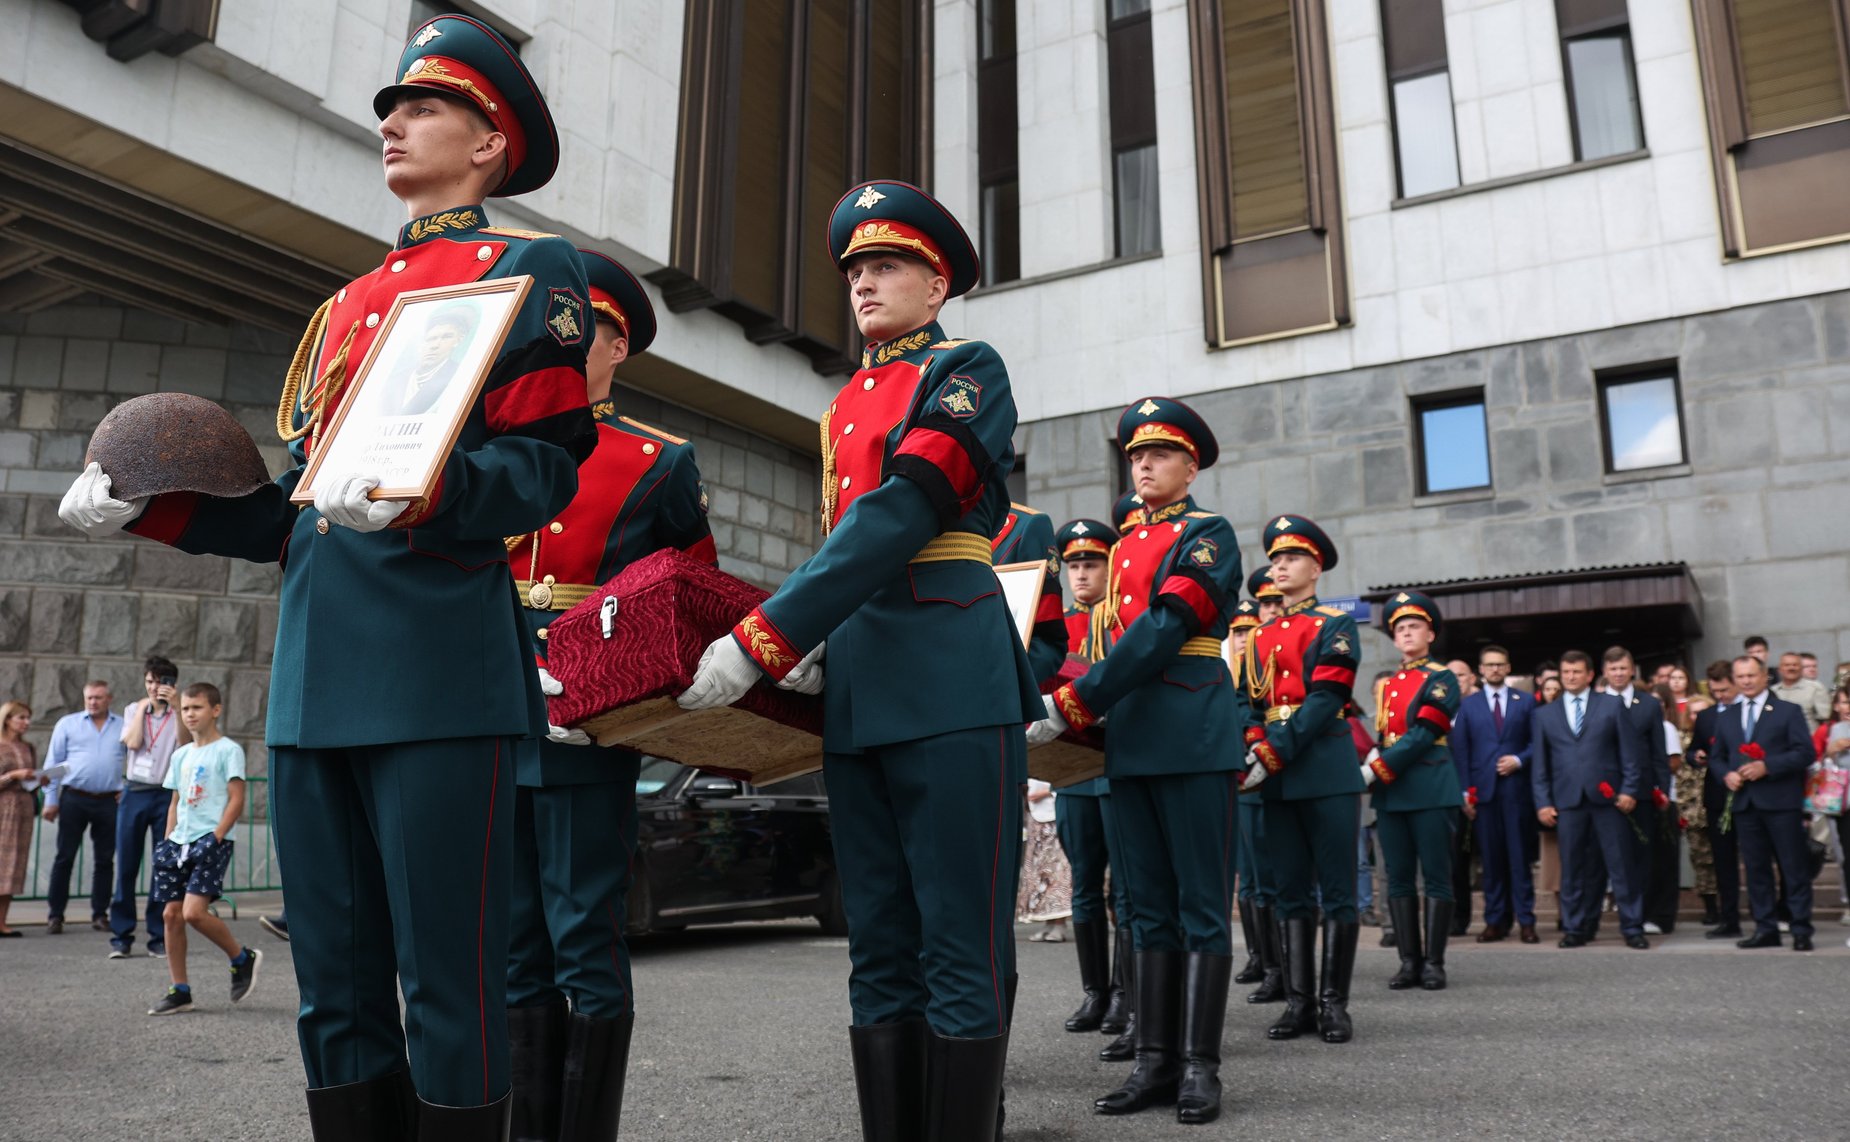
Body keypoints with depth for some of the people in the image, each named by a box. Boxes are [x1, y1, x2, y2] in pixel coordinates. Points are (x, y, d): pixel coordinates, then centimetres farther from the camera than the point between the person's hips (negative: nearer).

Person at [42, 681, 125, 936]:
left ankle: (100, 915, 14)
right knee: (64, 857, 1)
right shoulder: (67, 724, 5)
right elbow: (53, 763, 5)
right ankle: (55, 915, 9)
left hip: (108, 801, 1)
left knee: (104, 860, 6)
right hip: (74, 798, -1)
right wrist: (51, 800, 1)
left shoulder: (124, 726, 7)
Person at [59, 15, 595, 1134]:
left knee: (448, 989, -1)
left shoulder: (530, 266, 4)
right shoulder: (346, 303, 25)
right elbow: (294, 507, 24)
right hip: (314, 675, 8)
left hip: (439, 669, -7)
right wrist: (145, 502, 12)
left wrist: (416, 495, -27)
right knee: (337, 997, 12)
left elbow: (543, 466, -10)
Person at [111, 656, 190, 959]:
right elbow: (132, 742, -4)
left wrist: (175, 706, -19)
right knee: (126, 866, 0)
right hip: (134, 793, 2)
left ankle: (159, 937, 7)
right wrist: (143, 707, 0)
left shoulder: (180, 714, 5)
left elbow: (185, 744, -14)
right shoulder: (133, 710, 13)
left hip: (167, 794, -2)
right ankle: (121, 937, 6)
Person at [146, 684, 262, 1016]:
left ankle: (242, 958, 4)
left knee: (193, 912, -18)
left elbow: (236, 800, -9)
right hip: (179, 842, 7)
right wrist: (168, 841, 11)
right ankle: (179, 991, 12)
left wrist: (217, 836, -17)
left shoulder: (228, 750, -4)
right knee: (171, 913, 3)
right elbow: (175, 802, 21)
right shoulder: (181, 755, 17)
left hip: (211, 841, -7)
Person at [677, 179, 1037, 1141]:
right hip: (856, 691, 7)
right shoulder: (844, 406, 22)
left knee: (959, 953, -2)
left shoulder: (967, 370, 0)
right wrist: (805, 650, 4)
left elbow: (901, 514, -14)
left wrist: (761, 644, -20)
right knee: (880, 954, 9)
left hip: (952, 683, -7)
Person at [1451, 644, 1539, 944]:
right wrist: (1464, 791, -3)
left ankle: (1525, 921, 6)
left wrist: (1519, 760, -11)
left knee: (1519, 856, 0)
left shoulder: (1526, 702, 10)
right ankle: (1495, 920, 9)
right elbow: (1460, 750, 5)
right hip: (1483, 790, 1)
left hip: (1517, 789, -1)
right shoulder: (1468, 705, 11)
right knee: (1491, 858, 4)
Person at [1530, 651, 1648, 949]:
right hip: (1567, 799, 1)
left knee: (1622, 863, 0)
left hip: (1607, 797, -1)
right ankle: (1577, 928, 10)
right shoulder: (1544, 715, 13)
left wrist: (1629, 789, -5)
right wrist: (1543, 802, 2)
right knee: (1574, 868, 3)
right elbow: (1539, 764, 10)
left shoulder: (1611, 706, 9)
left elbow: (1629, 751, 5)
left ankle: (1632, 927, 9)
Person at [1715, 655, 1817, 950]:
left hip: (1781, 802, -4)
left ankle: (1801, 930, 6)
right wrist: (1727, 774, -4)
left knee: (1794, 868, -1)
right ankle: (1765, 929, 13)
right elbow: (1716, 757, 18)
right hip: (1744, 803, 4)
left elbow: (1805, 753, -6)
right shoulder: (1726, 718, 16)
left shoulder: (1789, 711, 2)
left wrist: (1766, 766, -17)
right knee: (1755, 868, 7)